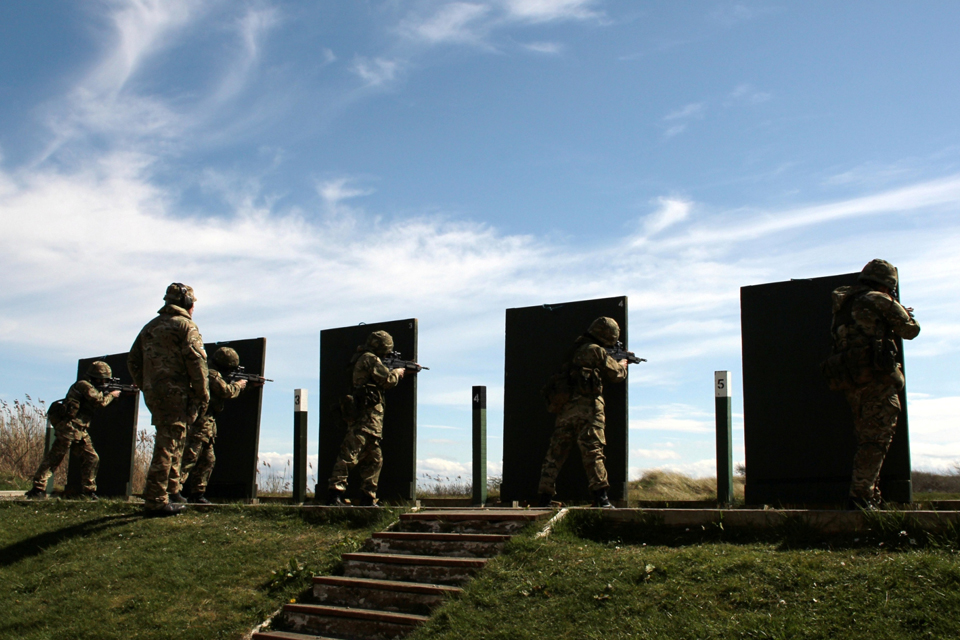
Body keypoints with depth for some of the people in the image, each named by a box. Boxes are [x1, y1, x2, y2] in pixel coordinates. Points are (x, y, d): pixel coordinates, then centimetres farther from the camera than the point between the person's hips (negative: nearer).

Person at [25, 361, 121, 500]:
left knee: (92, 458, 5)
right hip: (68, 427, -9)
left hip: (80, 431, 9)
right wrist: (111, 395, 1)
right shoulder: (83, 385, -10)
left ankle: (88, 490, 11)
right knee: (54, 458, -7)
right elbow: (99, 402, -16)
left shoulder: (88, 386, 19)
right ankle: (38, 488, -5)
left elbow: (96, 403, 20)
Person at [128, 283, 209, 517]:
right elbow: (196, 363, -13)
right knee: (167, 447, -5)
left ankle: (155, 497, 21)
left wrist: (146, 388, 20)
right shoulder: (185, 325, -5)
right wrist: (203, 396, -7)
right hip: (175, 394, -7)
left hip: (153, 393, 7)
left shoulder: (150, 327, 17)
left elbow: (133, 362, 17)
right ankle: (156, 501, -6)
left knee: (168, 443, 17)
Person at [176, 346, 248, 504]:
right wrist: (238, 385, 0)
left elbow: (225, 393, 29)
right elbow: (227, 392, -21)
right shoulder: (213, 375, -11)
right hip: (199, 424, -11)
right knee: (190, 457, -15)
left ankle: (196, 493, 17)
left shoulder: (213, 375, 21)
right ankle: (173, 490, -19)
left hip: (206, 425, 11)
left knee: (208, 460, 12)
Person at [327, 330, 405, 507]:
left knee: (374, 459, 13)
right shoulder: (370, 359, -8)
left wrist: (407, 369, 32)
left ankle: (368, 498, 15)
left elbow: (379, 379, 30)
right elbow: (388, 380, -14)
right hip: (366, 415, -11)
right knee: (350, 454, -15)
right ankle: (335, 493, -19)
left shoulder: (361, 359, 22)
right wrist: (397, 372, 7)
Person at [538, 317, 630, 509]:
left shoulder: (577, 349, 21)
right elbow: (616, 375, 6)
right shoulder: (596, 351, -1)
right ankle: (601, 497, -11)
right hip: (587, 407, -7)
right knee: (592, 451, -9)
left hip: (565, 408, 7)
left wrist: (614, 362, 36)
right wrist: (622, 365, 27)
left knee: (555, 453, 6)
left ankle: (545, 497, 7)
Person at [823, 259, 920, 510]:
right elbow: (910, 330, 6)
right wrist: (906, 314, 28)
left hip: (849, 380, 7)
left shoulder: (843, 304, 19)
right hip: (875, 377, -7)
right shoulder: (880, 301, -1)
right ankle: (860, 497, -10)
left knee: (868, 440, 14)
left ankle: (870, 498, 15)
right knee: (876, 439, -6)